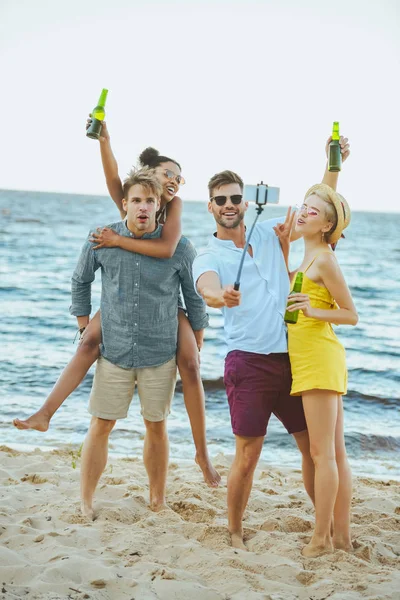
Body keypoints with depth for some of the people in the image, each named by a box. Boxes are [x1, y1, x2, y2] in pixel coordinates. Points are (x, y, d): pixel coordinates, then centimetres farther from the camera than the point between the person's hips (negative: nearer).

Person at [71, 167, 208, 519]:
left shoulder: (179, 248, -8)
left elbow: (195, 301, 3)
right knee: (101, 425, 3)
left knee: (157, 426, 10)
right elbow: (81, 282, 12)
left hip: (160, 355, 0)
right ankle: (85, 503, 14)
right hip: (113, 352, 1)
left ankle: (158, 501, 25)